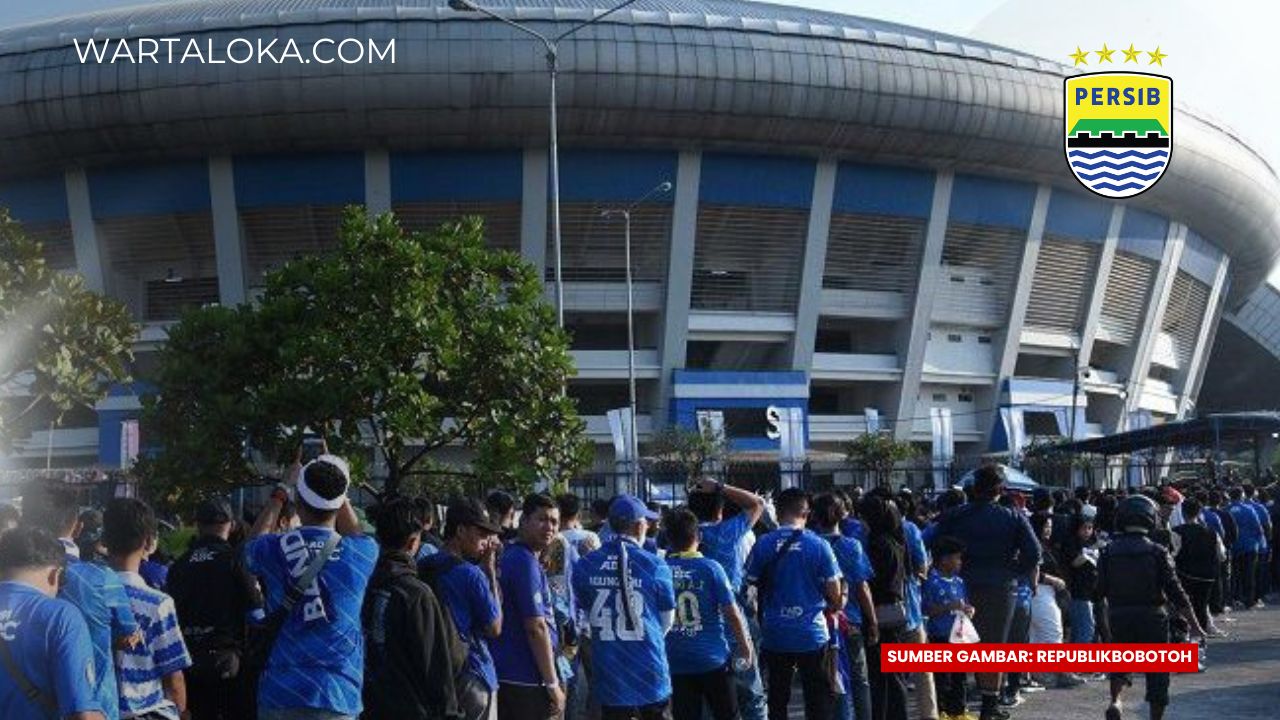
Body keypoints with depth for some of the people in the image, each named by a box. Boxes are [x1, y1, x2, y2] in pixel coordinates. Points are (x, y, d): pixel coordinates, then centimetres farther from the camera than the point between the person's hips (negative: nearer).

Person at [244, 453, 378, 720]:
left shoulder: (274, 550, -2)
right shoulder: (361, 554, -1)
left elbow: (253, 541, 25)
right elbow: (354, 532, 25)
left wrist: (280, 494, 35)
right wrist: (333, 484, 36)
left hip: (280, 695, 1)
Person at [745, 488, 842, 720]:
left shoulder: (763, 544, -5)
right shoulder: (818, 545, -8)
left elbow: (751, 586, 0)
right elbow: (835, 596, -5)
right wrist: (831, 608, 17)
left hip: (775, 634, 2)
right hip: (812, 634, -1)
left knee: (777, 701, 10)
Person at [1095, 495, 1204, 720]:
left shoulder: (1108, 551, -2)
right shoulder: (1157, 552, -9)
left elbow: (1100, 592, -1)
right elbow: (1175, 592, -10)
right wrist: (1193, 623, -3)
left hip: (1119, 618, 2)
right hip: (1152, 618, -2)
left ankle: (1115, 700, -8)